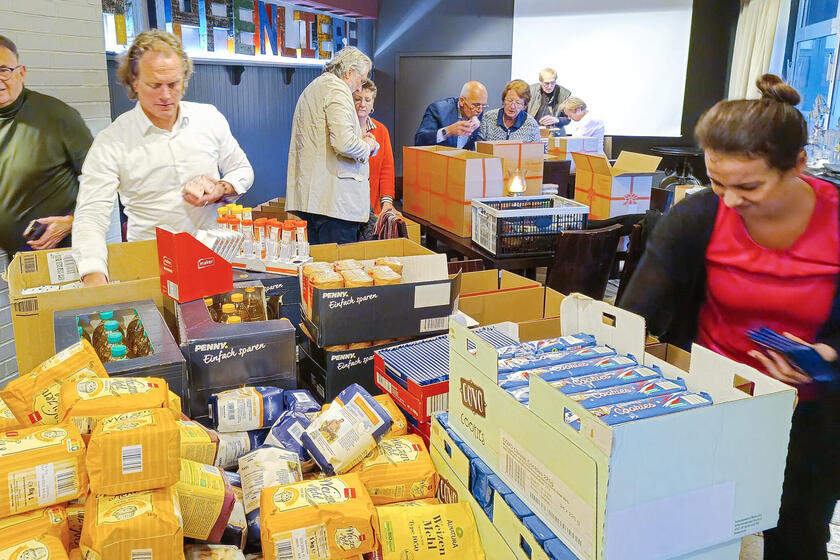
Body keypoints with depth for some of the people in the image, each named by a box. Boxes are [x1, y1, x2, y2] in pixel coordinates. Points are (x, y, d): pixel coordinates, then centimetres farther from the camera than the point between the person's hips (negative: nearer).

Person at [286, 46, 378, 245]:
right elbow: (344, 143, -23)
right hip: (333, 197, -10)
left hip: (309, 196, 10)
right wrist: (367, 147, -2)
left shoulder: (312, 88, 24)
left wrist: (359, 140, 21)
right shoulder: (337, 89, -8)